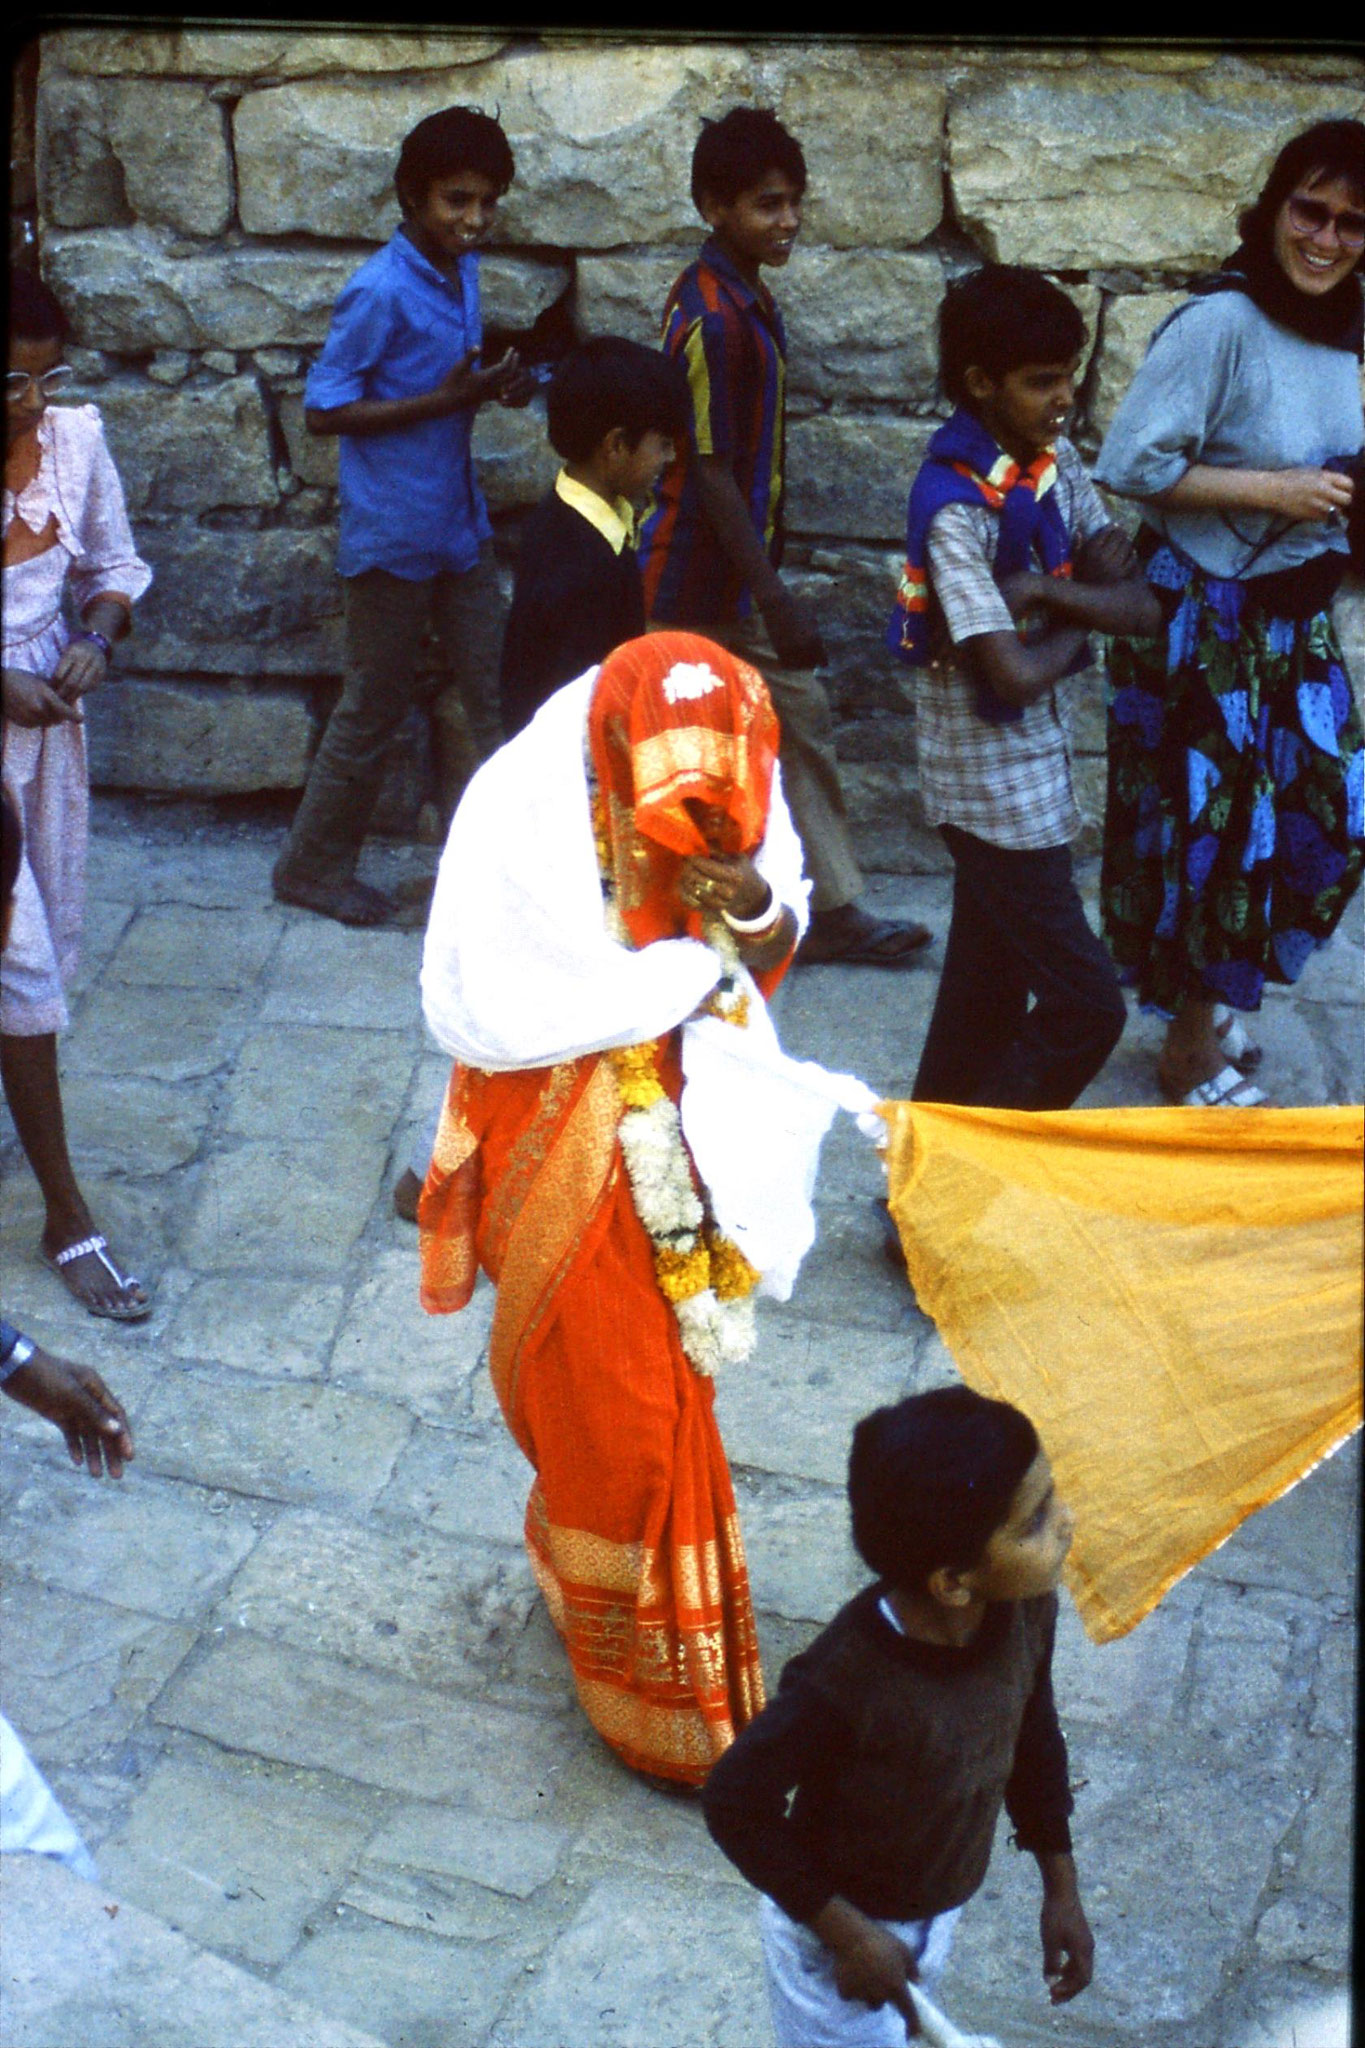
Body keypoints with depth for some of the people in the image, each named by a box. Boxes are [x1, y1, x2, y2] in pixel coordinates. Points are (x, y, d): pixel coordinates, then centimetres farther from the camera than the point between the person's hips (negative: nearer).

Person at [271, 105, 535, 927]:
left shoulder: (462, 271, 6)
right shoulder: (381, 292, -18)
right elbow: (324, 409, -17)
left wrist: (494, 386, -3)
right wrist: (446, 401, -22)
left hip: (460, 523, 8)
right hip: (393, 534, -8)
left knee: (491, 689, 9)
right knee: (376, 709, 4)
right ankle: (313, 866, 21)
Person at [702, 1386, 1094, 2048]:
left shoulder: (1027, 1611, -21)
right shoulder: (845, 1679, -39)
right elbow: (734, 1802, -25)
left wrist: (1061, 1888, 8)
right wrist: (849, 1936, -20)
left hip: (938, 1911, 6)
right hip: (835, 1926, -6)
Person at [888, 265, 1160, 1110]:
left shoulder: (1057, 460, 2)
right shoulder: (956, 508, -23)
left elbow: (1139, 605, 0)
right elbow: (1013, 673, -28)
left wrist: (1045, 590, -18)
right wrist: (1080, 623, -8)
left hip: (1039, 765, 8)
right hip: (994, 782, -8)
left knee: (991, 992, 18)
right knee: (1087, 1006, -4)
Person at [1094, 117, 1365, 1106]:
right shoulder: (1221, 323, -19)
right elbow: (1129, 464, -22)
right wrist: (1272, 490, -21)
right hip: (1206, 617, -7)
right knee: (1214, 824, 2)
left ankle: (1219, 996, 35)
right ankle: (1194, 1048, 22)